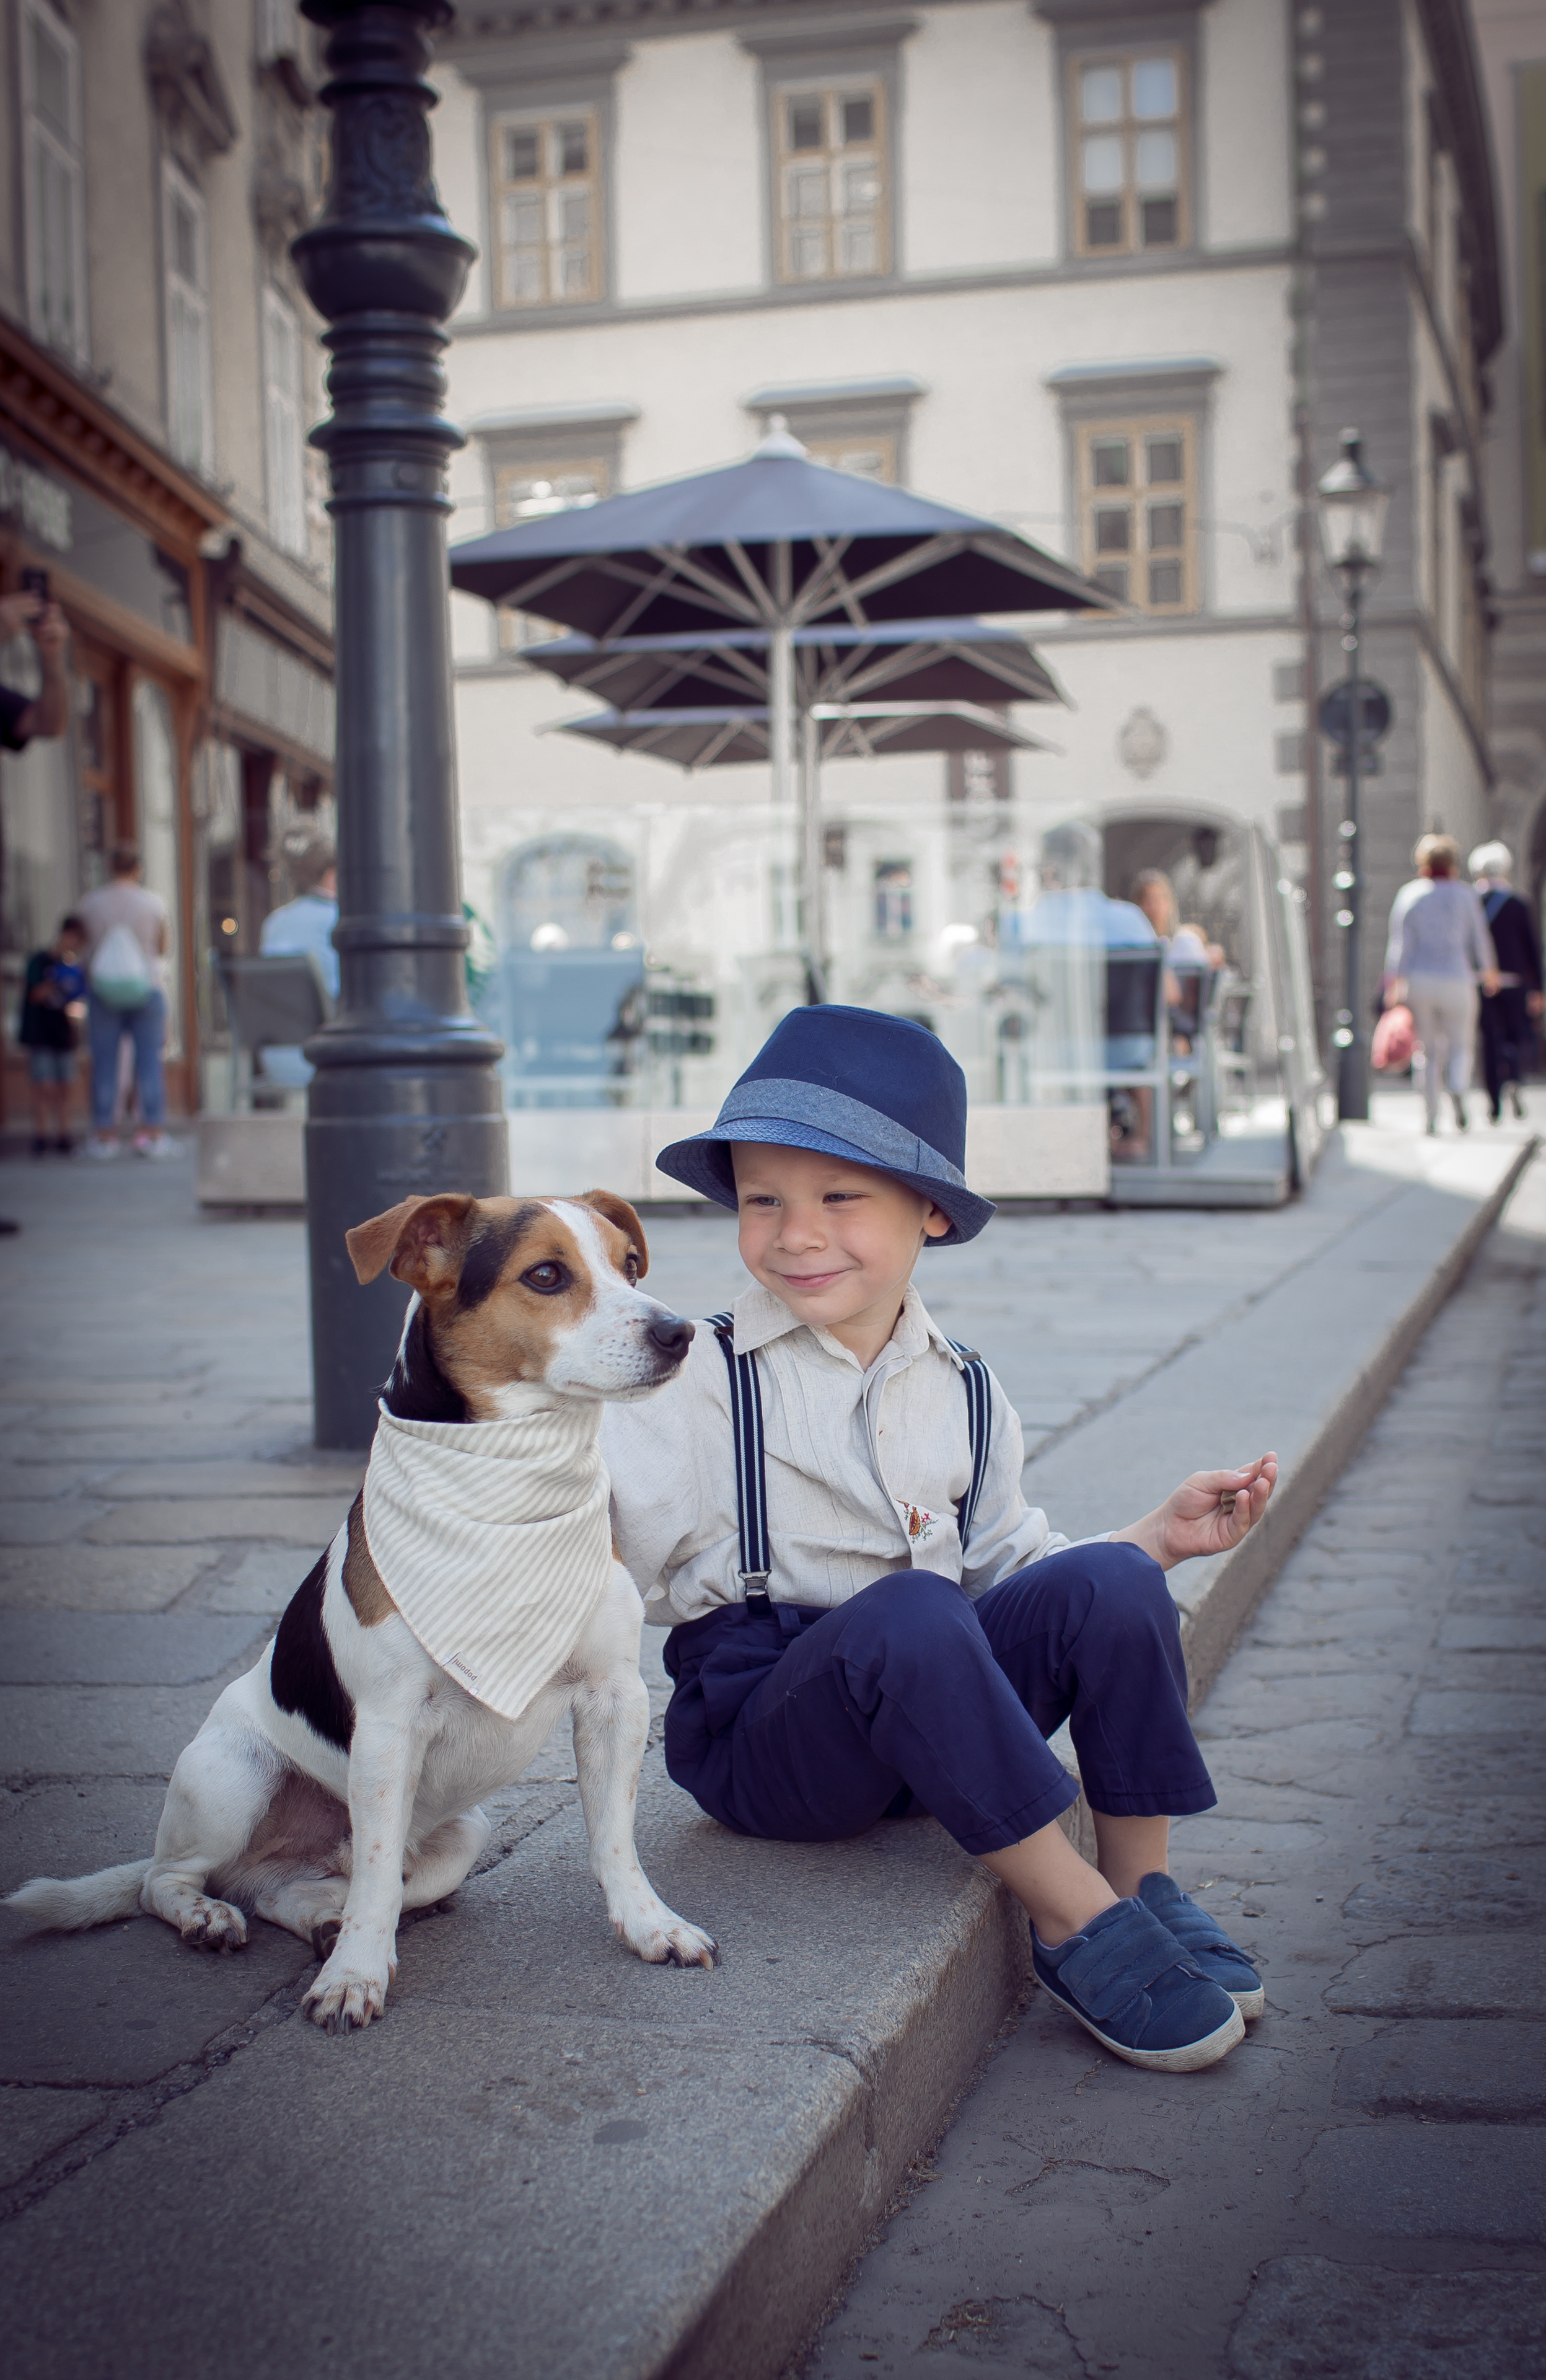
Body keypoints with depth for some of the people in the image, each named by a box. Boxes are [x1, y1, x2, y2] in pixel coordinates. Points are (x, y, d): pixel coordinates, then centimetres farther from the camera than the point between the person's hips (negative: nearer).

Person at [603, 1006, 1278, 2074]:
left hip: (937, 1713, 5)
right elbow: (604, 1556, -17)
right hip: (758, 1735, -5)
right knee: (905, 1614, -36)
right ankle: (1074, 1920, -24)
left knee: (1105, 1586, -19)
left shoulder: (966, 1393, 9)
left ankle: (1141, 1886, -7)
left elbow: (1005, 1566, 17)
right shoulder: (696, 1381, -7)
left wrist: (1158, 1536, 8)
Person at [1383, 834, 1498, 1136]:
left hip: (1418, 981, 1)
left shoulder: (1409, 895, 0)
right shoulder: (1465, 895, 1)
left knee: (1429, 1051, 10)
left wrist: (1394, 984, -7)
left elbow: (1400, 943, -6)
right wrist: (1489, 972, 23)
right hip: (1456, 980, -1)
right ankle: (1458, 1090, -20)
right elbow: (1480, 938, 7)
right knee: (1460, 1045, 11)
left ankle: (1431, 1116, 4)